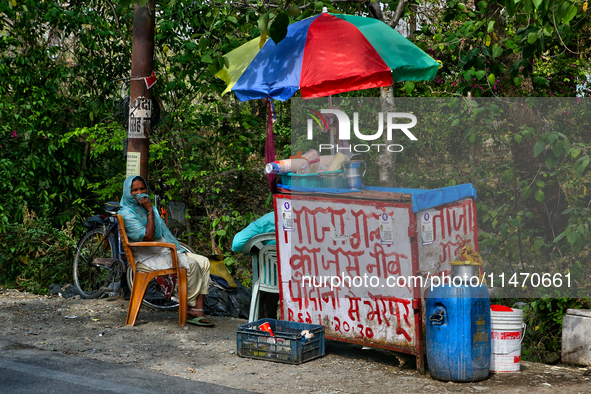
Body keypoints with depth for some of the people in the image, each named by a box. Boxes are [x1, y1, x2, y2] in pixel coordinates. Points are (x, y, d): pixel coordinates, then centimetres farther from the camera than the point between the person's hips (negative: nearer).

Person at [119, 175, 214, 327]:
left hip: (164, 252, 9)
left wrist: (179, 250, 9)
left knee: (204, 262, -7)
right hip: (146, 259, -9)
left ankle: (198, 308, -17)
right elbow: (148, 237, -22)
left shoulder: (146, 208, 18)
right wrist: (150, 211, -18)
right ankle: (190, 308, -14)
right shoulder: (126, 214, -10)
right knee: (191, 264, -25)